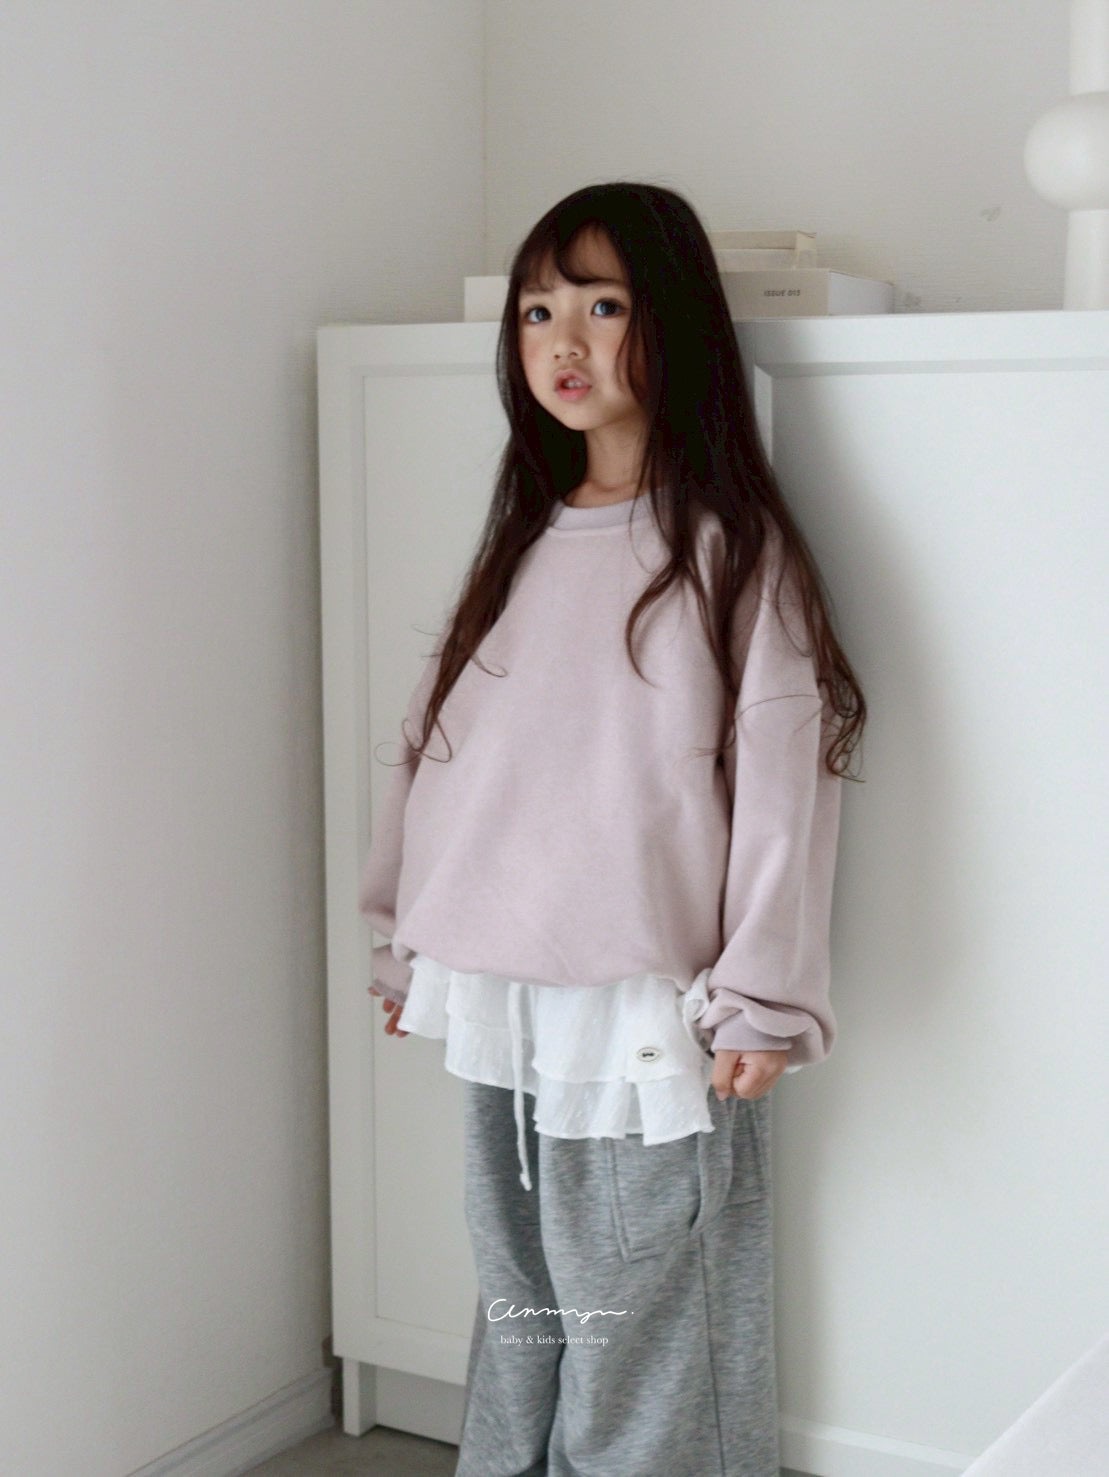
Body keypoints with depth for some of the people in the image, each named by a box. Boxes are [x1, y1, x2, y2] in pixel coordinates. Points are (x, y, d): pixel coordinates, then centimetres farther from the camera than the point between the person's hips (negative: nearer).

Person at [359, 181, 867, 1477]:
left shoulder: (734, 548, -8)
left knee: (637, 1321, 4)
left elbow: (782, 785, -11)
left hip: (647, 1011, -5)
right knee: (517, 1301, 17)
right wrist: (409, 940, 15)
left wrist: (760, 1001, -12)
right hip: (497, 1001, 6)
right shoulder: (518, 544, 10)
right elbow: (437, 745, 14)